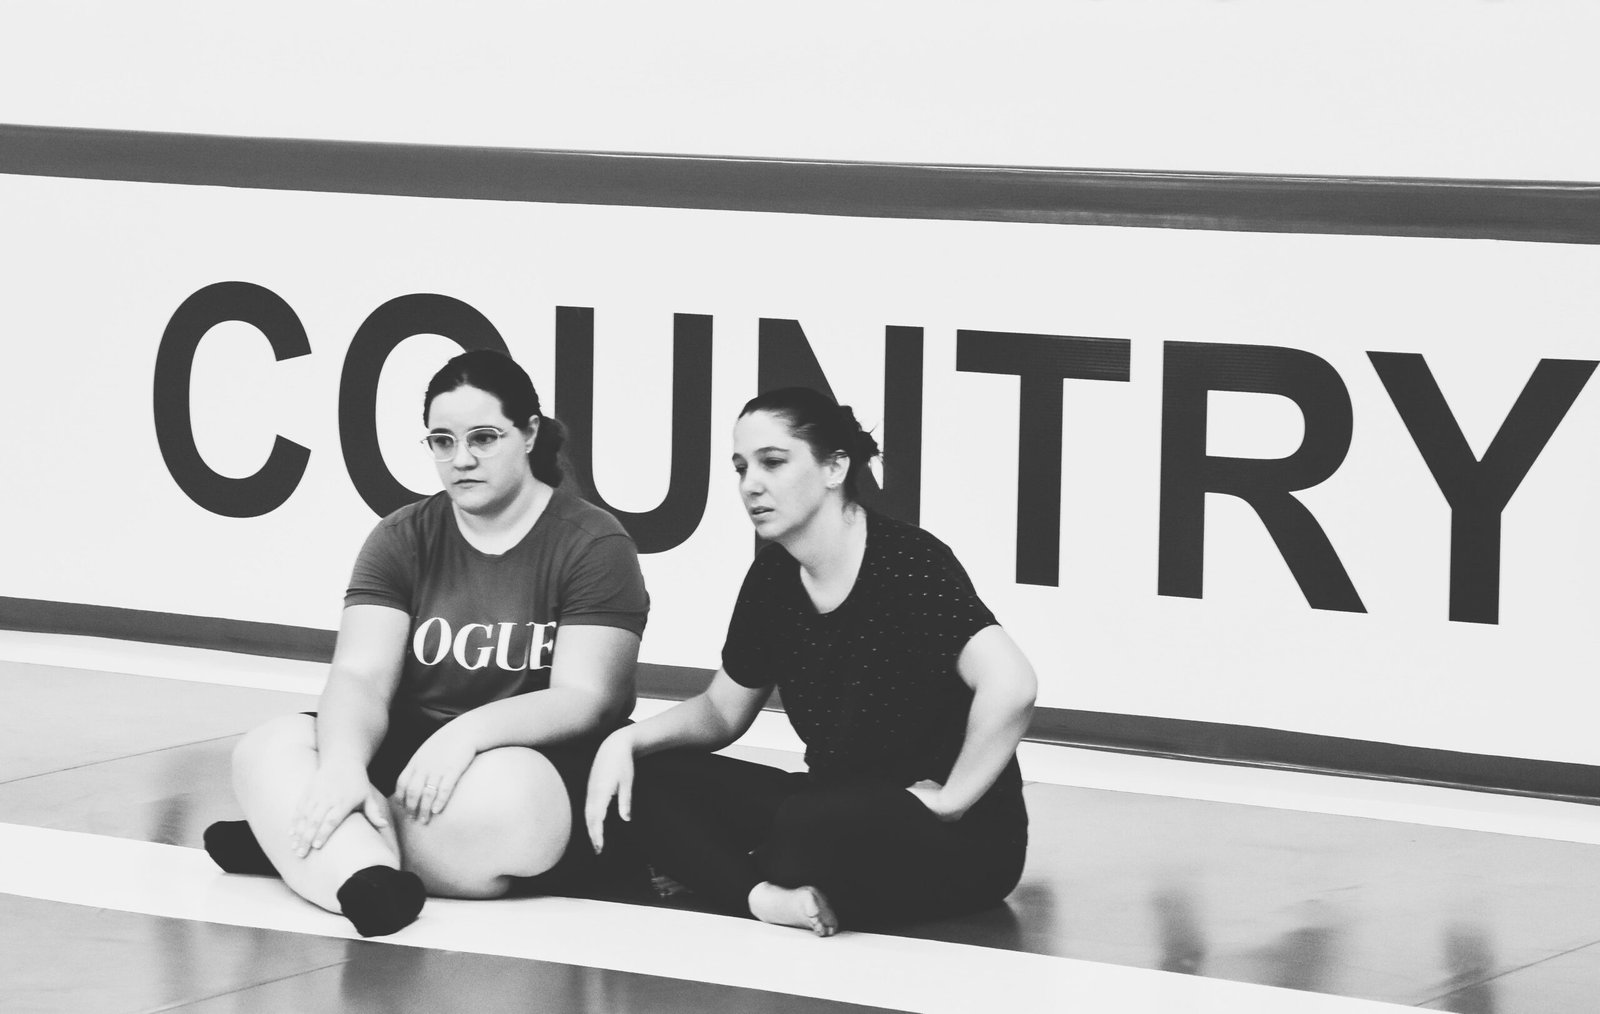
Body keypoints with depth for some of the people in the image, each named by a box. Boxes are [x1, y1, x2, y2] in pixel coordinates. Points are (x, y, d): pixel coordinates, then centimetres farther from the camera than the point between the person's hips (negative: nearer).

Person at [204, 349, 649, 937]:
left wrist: (469, 732, -30)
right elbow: (361, 676, -5)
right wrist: (344, 763, -28)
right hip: (409, 752, 4)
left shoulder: (594, 545, -3)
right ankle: (367, 879, -44)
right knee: (268, 749, -20)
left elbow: (586, 700, -12)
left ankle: (303, 850, -22)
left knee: (504, 794, -39)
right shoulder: (403, 540, 8)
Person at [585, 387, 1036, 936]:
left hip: (964, 845, -8)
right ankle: (766, 897, -27)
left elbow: (1011, 685, -33)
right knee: (653, 782, -5)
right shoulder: (774, 577, 4)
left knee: (809, 825, -37)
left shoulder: (909, 563, -20)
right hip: (836, 810, 8)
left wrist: (950, 800, -23)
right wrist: (628, 740, -3)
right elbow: (722, 709, 16)